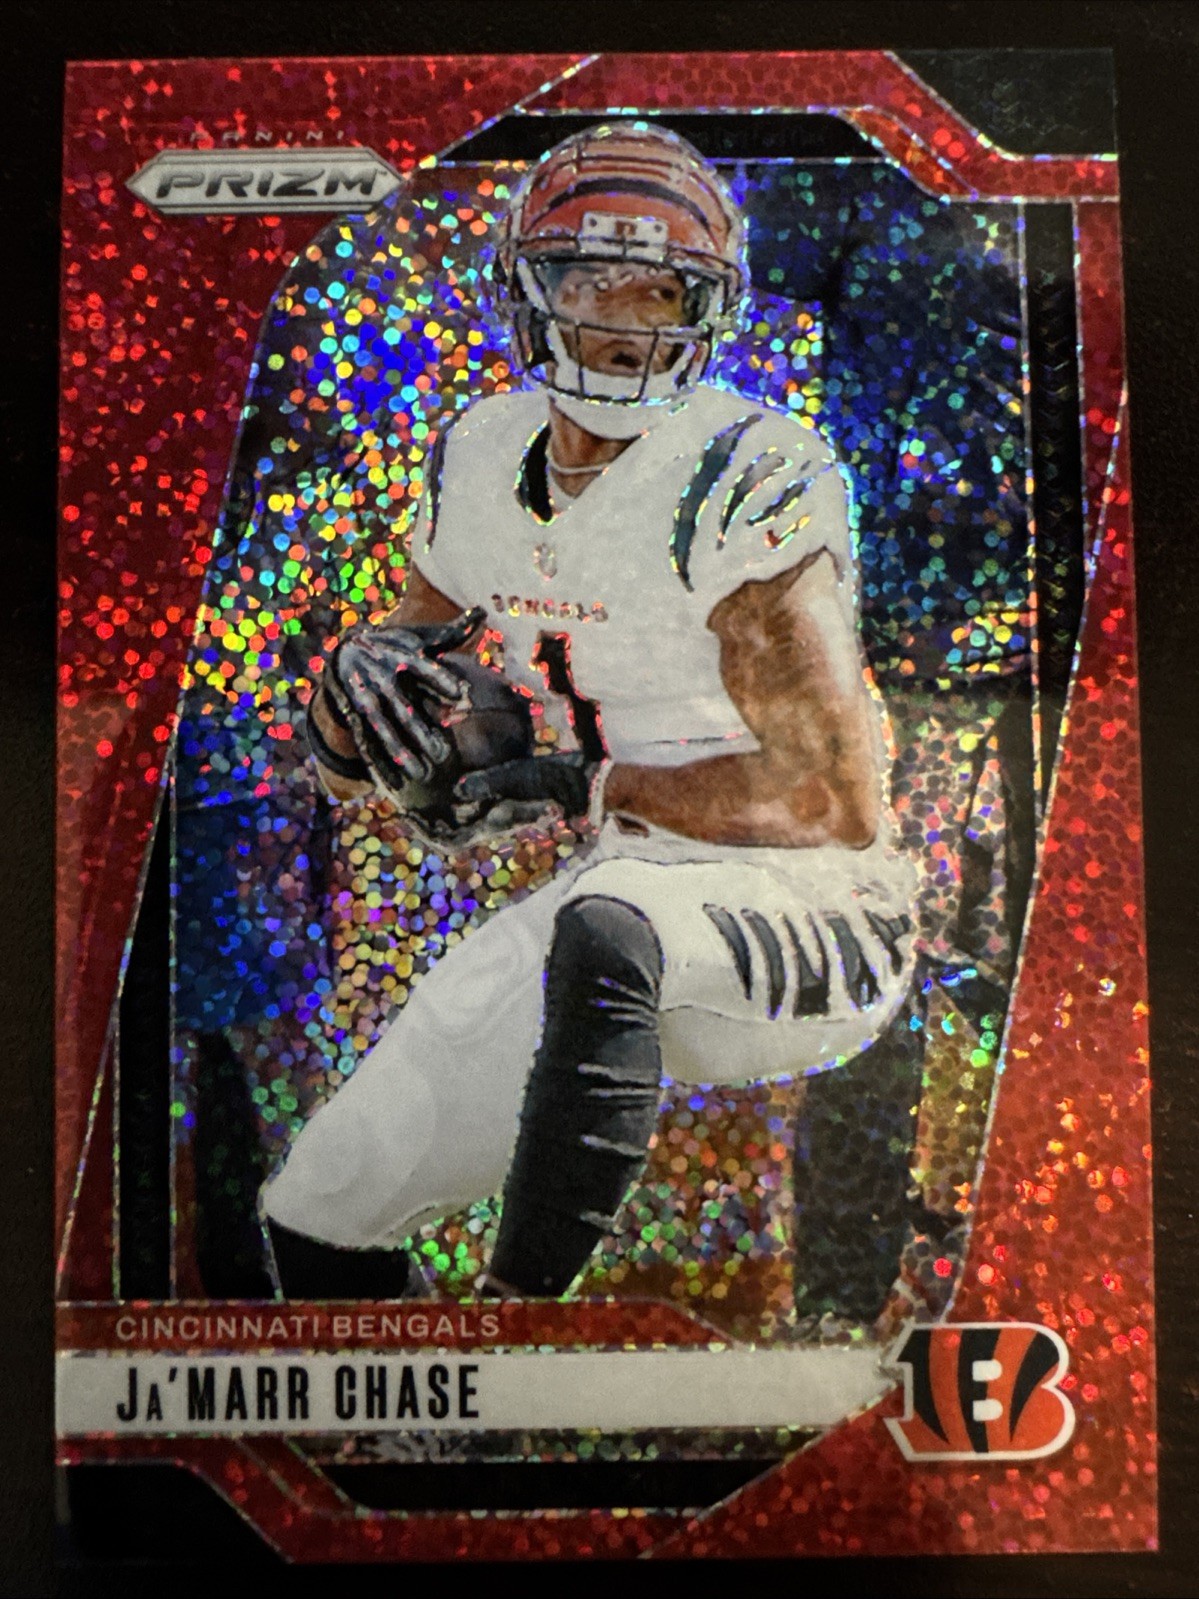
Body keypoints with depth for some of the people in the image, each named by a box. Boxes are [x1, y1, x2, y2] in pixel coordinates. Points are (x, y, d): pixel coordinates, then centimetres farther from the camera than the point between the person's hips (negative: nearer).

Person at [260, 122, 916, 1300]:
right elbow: (352, 773, 12)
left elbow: (843, 802, -20)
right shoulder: (482, 463, 4)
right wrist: (354, 681, -11)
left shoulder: (743, 481, -16)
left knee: (605, 933, -41)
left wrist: (593, 784, -18)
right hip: (634, 898, 6)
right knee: (317, 1218, 6)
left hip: (806, 919, -5)